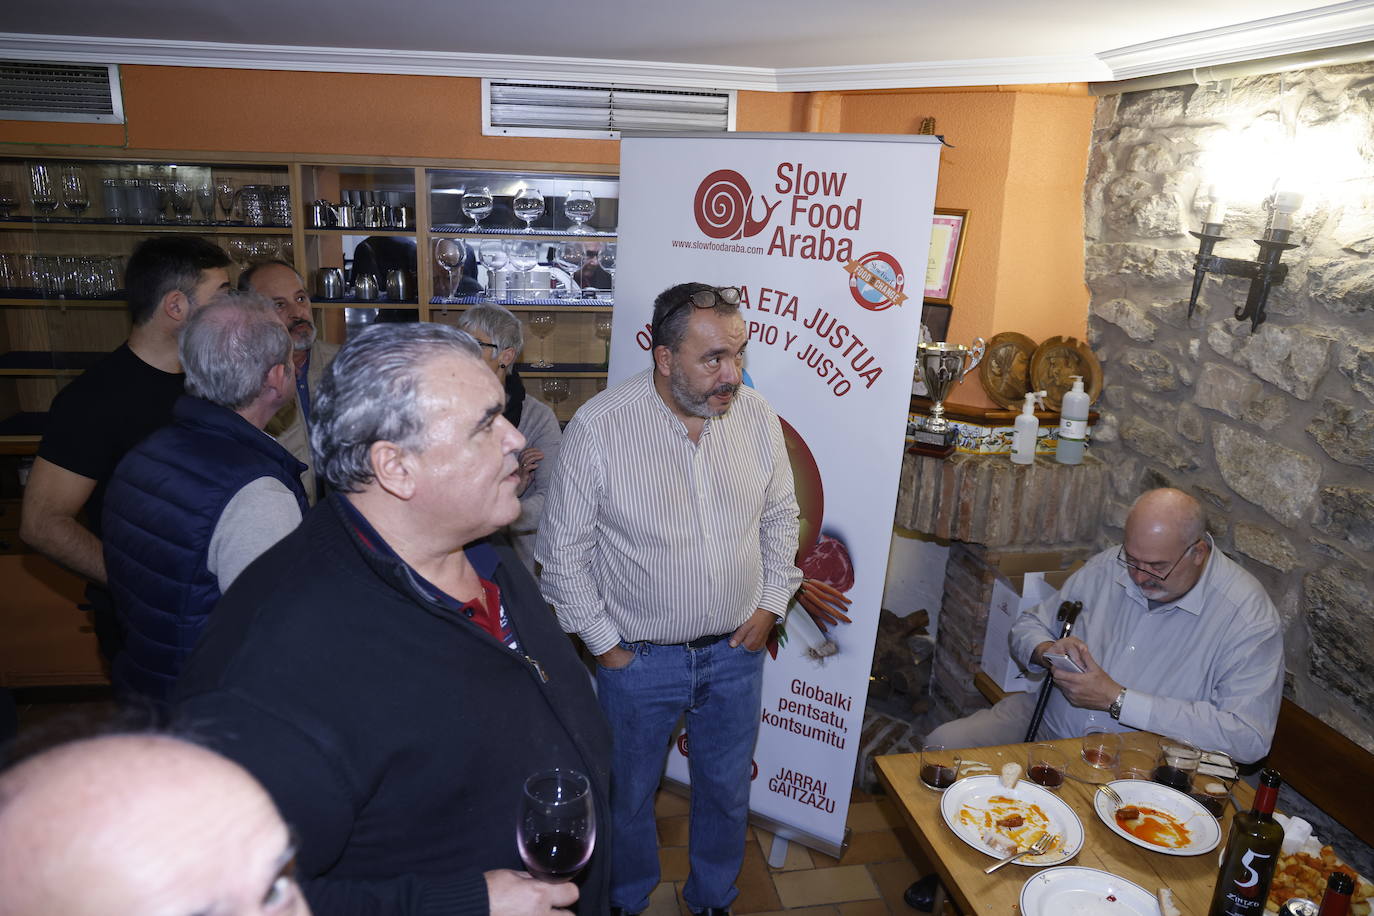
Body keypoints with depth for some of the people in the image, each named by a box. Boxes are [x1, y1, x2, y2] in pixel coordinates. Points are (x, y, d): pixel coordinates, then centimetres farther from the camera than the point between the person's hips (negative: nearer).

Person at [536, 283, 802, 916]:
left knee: (727, 788, 21)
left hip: (737, 650, 3)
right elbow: (564, 549, -11)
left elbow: (780, 516, 8)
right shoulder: (598, 426, -20)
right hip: (639, 656, -3)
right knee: (628, 793, 19)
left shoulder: (756, 416, -8)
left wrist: (770, 604, 2)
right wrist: (604, 643, -8)